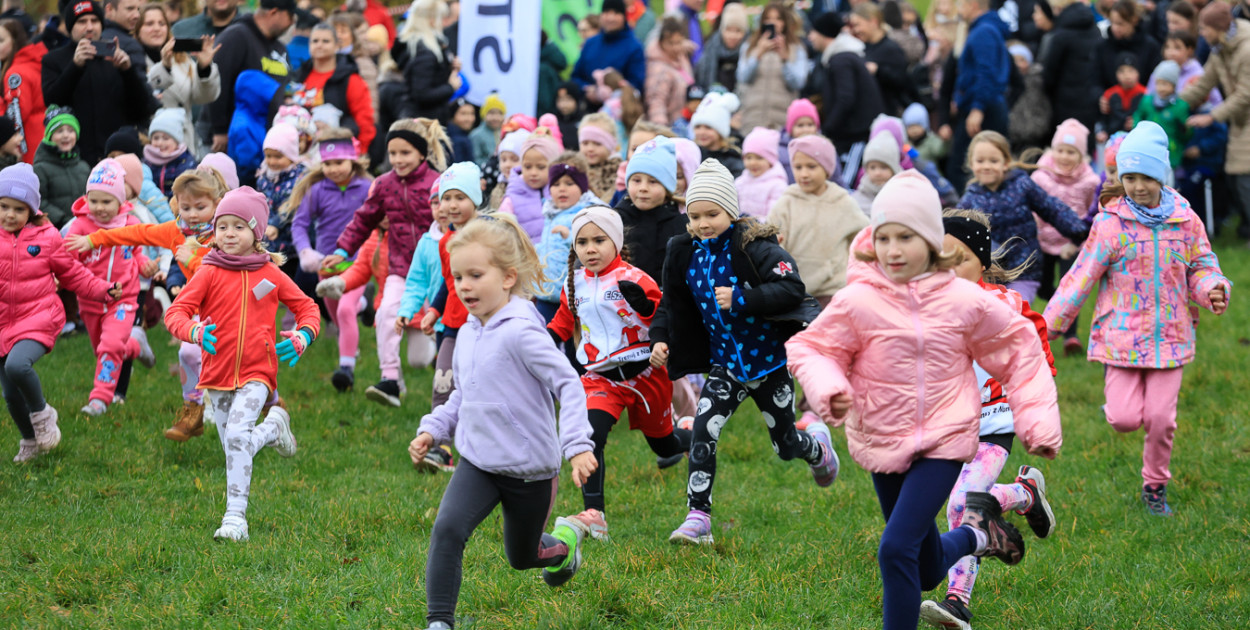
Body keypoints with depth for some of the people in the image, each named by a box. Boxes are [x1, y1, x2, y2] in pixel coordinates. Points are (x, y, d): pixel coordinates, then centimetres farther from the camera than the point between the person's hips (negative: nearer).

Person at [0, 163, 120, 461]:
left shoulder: (46, 238, -2)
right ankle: (31, 442, 34)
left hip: (38, 318, -4)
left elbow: (72, 273, 9)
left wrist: (102, 290, 3)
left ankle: (42, 414, -5)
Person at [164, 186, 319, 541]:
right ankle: (273, 428, 43)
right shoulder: (210, 273, 0)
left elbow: (307, 307, 14)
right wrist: (194, 332, -29)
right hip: (218, 374, 2)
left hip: (256, 372, -2)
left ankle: (236, 517, -23)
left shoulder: (270, 275, 3)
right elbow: (176, 312, -7)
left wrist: (303, 335, -8)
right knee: (236, 451, 10)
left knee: (238, 434, -25)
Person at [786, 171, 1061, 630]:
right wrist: (828, 389, -27)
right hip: (882, 443, 2)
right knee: (927, 572, 17)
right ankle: (974, 534, 50)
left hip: (943, 441, -2)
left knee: (897, 549, -21)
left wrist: (1038, 423, 3)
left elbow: (1018, 347, 6)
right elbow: (809, 349, -5)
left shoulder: (964, 302, -8)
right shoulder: (857, 302, -11)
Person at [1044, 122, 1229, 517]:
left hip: (1169, 335, 2)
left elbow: (1202, 268, 9)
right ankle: (1117, 406, 28)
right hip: (1122, 335, -2)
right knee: (1125, 419, -10)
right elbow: (1081, 277, -4)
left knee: (1160, 419, -2)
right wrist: (1049, 325, -5)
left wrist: (1213, 291, -14)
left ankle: (1155, 487, 22)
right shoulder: (1110, 224, -7)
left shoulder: (1185, 221, 1)